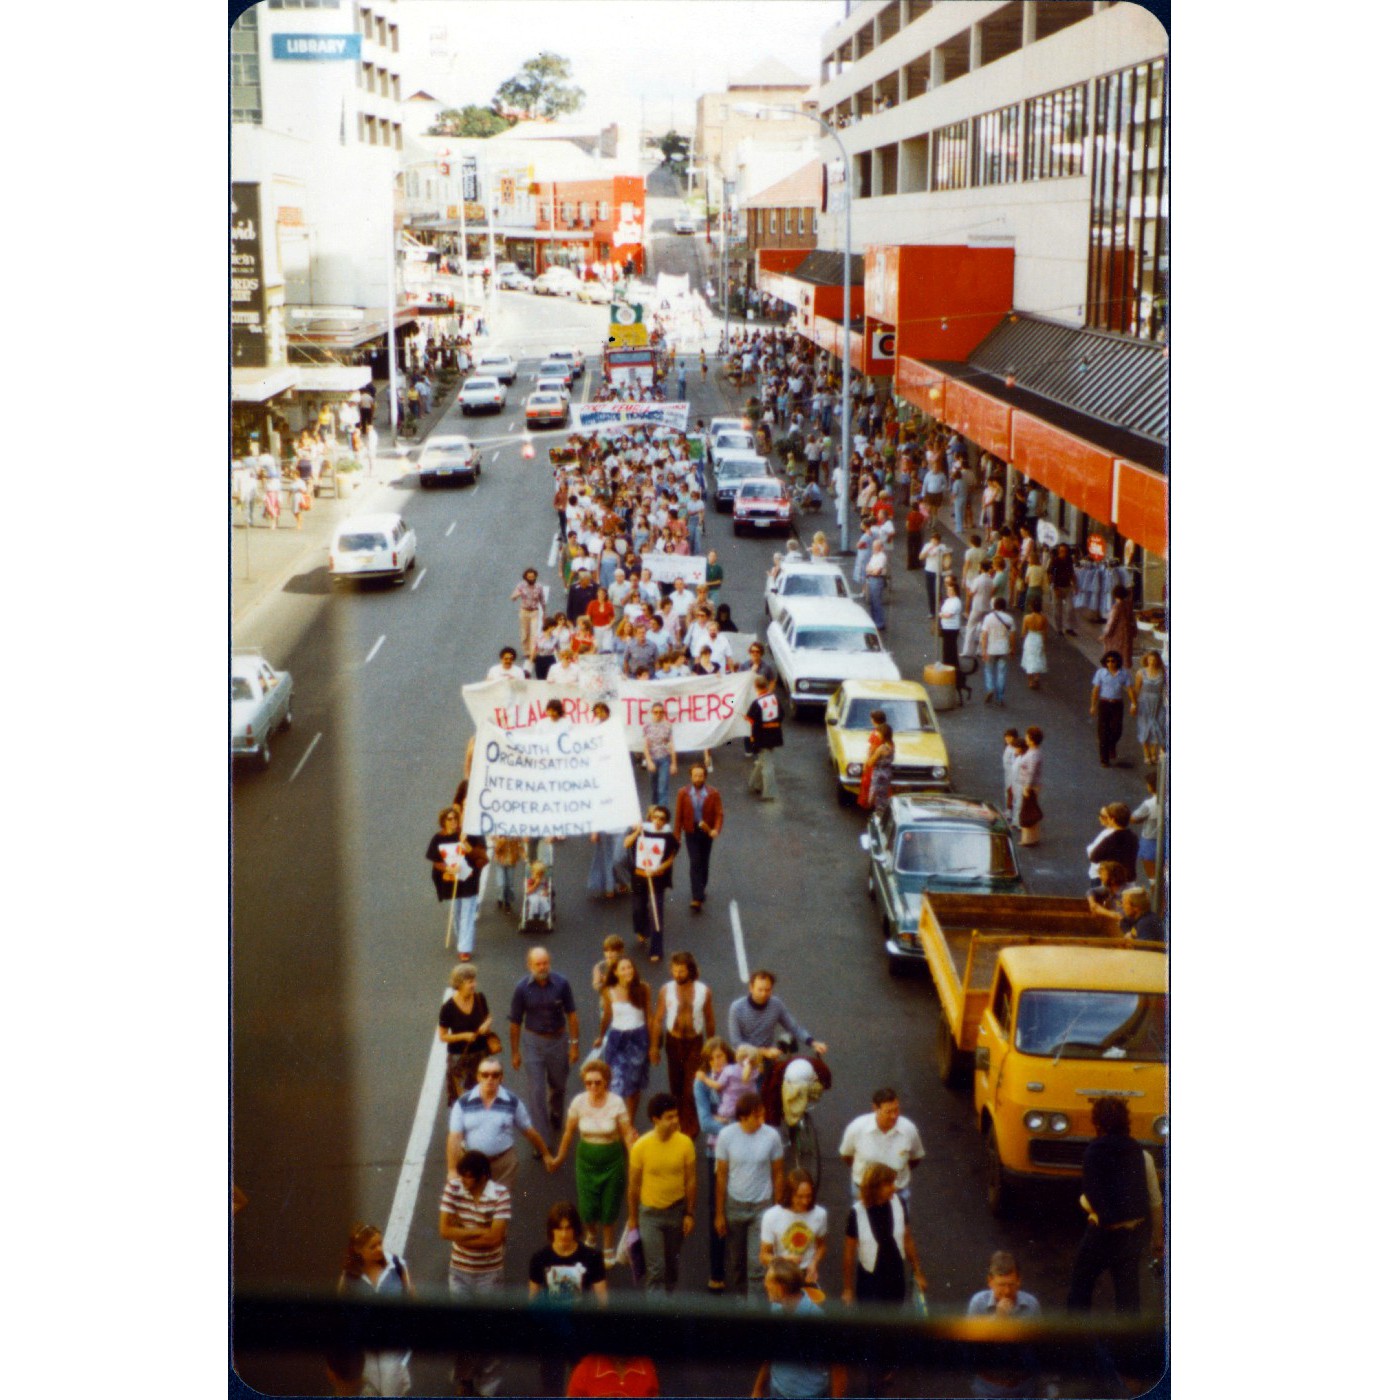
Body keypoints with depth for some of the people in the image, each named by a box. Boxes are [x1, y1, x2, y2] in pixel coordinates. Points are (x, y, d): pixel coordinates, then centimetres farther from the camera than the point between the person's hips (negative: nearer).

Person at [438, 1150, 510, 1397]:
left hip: (490, 1272, -2)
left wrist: (462, 1234, -17)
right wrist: (480, 1231, -21)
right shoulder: (453, 1188, -13)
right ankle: (463, 1379, 37)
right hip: (459, 1270, 2)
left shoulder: (500, 1194, -20)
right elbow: (444, 1230, -16)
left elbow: (495, 1237, -24)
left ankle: (488, 1387, 24)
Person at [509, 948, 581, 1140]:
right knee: (537, 1091, -2)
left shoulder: (561, 983, -14)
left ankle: (555, 1115, 49)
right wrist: (515, 1053, -1)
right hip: (534, 1042, -1)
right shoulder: (522, 988, -14)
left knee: (558, 1085, 20)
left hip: (557, 1040, 1)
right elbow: (515, 1022, -5)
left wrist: (574, 1044, -4)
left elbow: (571, 1014, -4)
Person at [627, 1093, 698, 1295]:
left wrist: (690, 1214, -2)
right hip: (650, 1213, -2)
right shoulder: (641, 1146, -18)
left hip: (677, 1210, 2)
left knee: (672, 1262, 19)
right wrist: (632, 1217, 0)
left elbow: (690, 1181, -3)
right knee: (656, 1267, -5)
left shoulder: (685, 1143, -14)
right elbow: (633, 1185, -7)